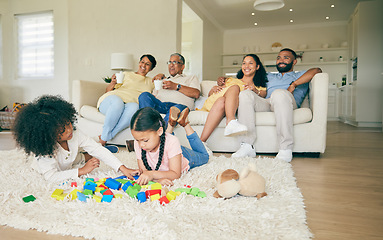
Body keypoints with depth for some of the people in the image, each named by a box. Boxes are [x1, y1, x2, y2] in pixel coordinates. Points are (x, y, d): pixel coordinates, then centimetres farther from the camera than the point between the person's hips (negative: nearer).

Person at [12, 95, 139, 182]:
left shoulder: (75, 134, -33)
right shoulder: (43, 148, -44)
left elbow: (98, 150, -35)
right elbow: (51, 176, -46)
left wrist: (123, 169, -44)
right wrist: (82, 170, -45)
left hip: (68, 164, 2)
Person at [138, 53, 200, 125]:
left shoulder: (191, 78, 27)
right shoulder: (162, 81, 39)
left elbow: (196, 94, 5)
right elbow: (153, 96, 25)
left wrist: (176, 86, -1)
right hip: (159, 104, 4)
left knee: (178, 109, -40)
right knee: (144, 95, -28)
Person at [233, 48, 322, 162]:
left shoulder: (301, 76, 29)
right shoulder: (270, 76, 42)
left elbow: (317, 70, 7)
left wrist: (293, 85, -7)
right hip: (265, 103, 3)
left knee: (279, 93, -38)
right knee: (245, 94, -25)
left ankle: (286, 149, -37)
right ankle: (247, 146, -33)